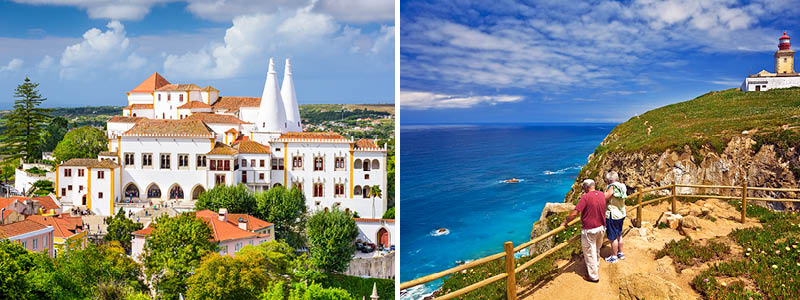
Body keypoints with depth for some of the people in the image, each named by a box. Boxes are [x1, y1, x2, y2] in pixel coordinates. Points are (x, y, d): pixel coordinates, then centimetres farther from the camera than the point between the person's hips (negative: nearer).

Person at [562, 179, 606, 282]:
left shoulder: (586, 197, -21)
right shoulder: (602, 195, 0)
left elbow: (574, 213, -23)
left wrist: (565, 222, -10)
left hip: (589, 230, -7)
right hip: (601, 227, 7)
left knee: (590, 253, 7)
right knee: (597, 249, 27)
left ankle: (593, 276, 14)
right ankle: (596, 265, 46)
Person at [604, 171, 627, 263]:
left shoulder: (612, 187, -24)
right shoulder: (622, 187, 1)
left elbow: (604, 199, -22)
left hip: (612, 216, -8)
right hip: (621, 215, 8)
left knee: (613, 237, 5)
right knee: (619, 235, 23)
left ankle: (614, 257, 16)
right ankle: (620, 253, 36)